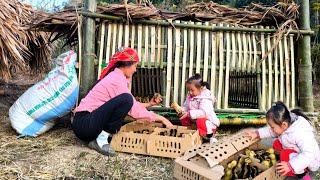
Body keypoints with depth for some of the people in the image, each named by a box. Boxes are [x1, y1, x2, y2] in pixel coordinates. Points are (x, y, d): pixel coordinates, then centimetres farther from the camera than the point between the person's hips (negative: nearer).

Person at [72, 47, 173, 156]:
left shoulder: (115, 76, 15)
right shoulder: (117, 79, -14)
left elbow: (132, 105, 19)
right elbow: (134, 110, -15)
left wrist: (149, 104, 20)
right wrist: (160, 118, -8)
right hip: (83, 123, -10)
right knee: (126, 99, -24)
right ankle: (101, 139, -15)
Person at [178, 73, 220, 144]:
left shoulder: (205, 99, -23)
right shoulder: (190, 96, 2)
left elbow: (203, 112, -36)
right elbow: (185, 107, 7)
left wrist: (189, 114, -41)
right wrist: (181, 110, -17)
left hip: (207, 120, -8)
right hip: (194, 119, 8)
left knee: (200, 122, -37)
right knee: (184, 118, -5)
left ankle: (211, 135, -13)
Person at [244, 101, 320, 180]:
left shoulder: (301, 134, -36)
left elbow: (309, 154, -41)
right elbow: (270, 131, 6)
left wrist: (290, 166, -46)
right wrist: (257, 133, -6)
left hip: (309, 161, -9)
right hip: (298, 154, 9)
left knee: (285, 155, -30)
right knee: (277, 144, 4)